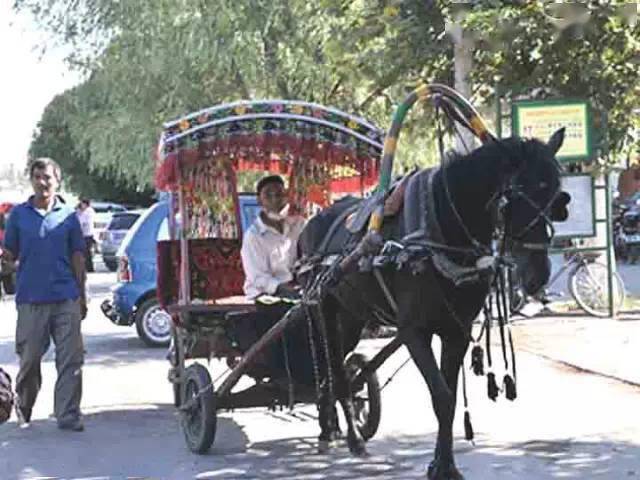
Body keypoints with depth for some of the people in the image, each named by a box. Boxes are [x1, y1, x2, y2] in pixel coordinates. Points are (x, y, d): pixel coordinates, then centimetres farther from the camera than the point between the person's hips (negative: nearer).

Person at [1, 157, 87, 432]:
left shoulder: (68, 215, 8)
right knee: (29, 358, 6)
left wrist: (82, 296, 9)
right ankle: (23, 410, 25)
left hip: (66, 298, 0)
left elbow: (77, 257, 11)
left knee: (71, 358, -4)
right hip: (30, 298, 0)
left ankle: (68, 415, 1)